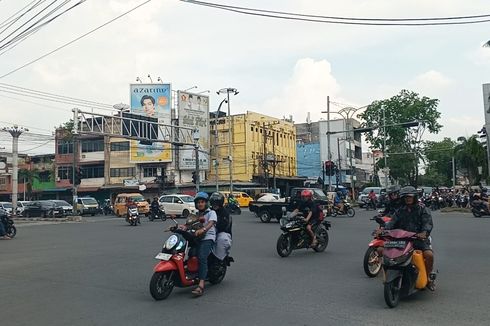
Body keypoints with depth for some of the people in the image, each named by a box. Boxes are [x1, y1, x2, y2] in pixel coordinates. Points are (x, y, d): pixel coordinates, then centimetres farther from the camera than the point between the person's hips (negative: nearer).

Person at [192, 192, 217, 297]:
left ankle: (201, 285, -39)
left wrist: (203, 229, -34)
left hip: (208, 238, -8)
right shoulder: (196, 214, 27)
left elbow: (211, 223, -13)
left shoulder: (211, 212, 7)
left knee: (202, 257, -29)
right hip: (196, 237, 8)